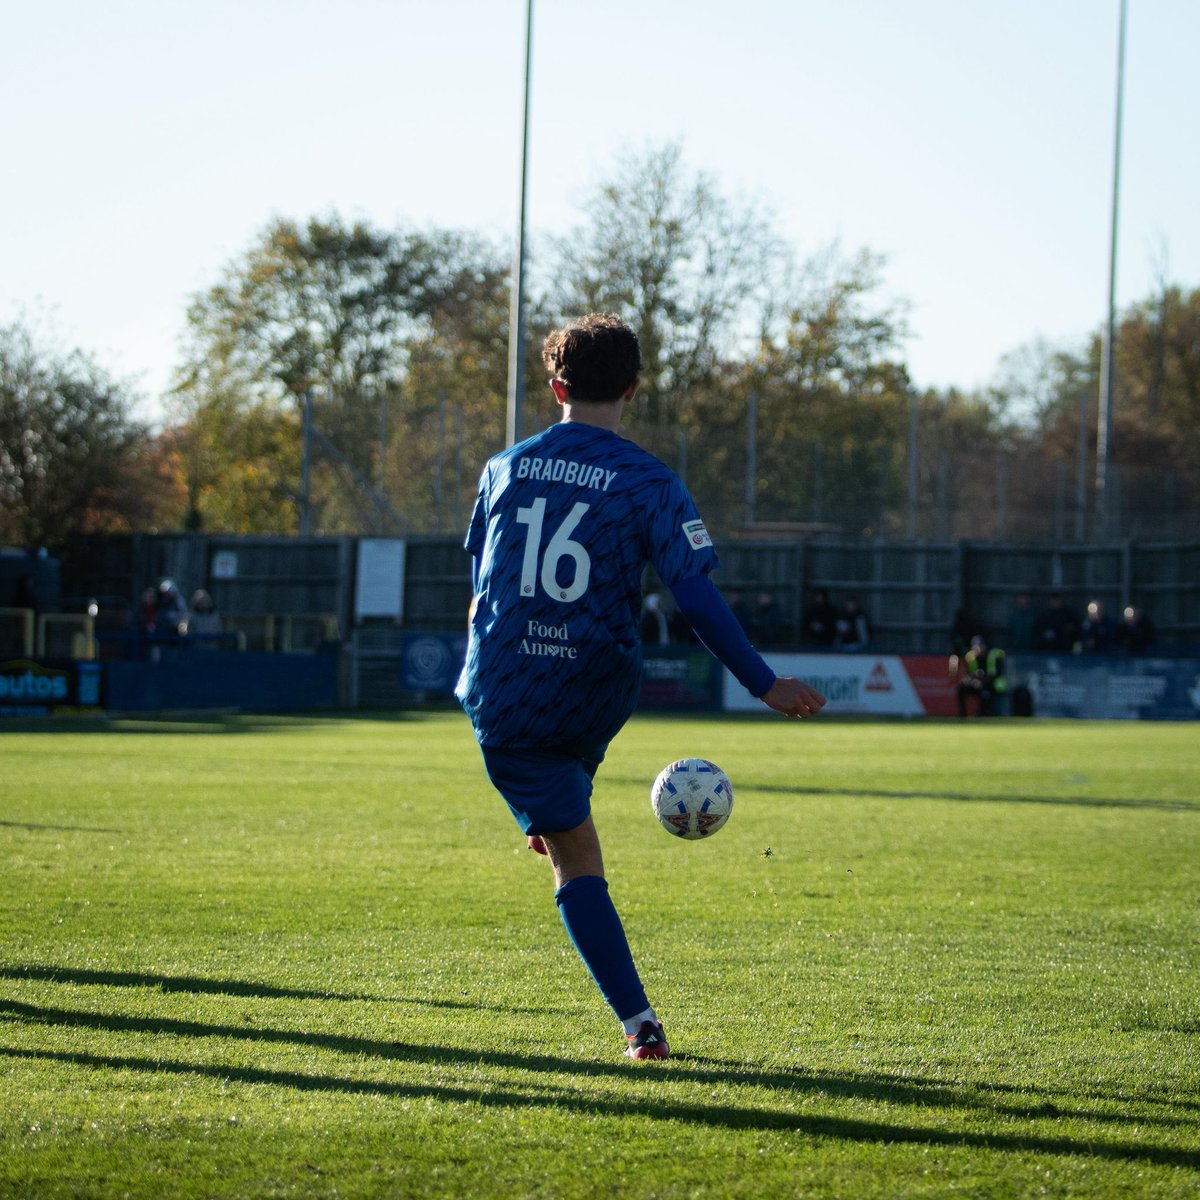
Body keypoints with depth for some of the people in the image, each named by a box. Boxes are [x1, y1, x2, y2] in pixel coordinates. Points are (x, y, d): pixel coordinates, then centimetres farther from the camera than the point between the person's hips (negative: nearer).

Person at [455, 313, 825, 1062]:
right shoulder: (648, 483, -5)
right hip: (594, 700, -1)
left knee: (578, 863, 3)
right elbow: (697, 596, -12)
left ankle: (640, 1022, -3)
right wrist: (764, 684, -6)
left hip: (504, 700, 1)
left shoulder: (505, 470, 4)